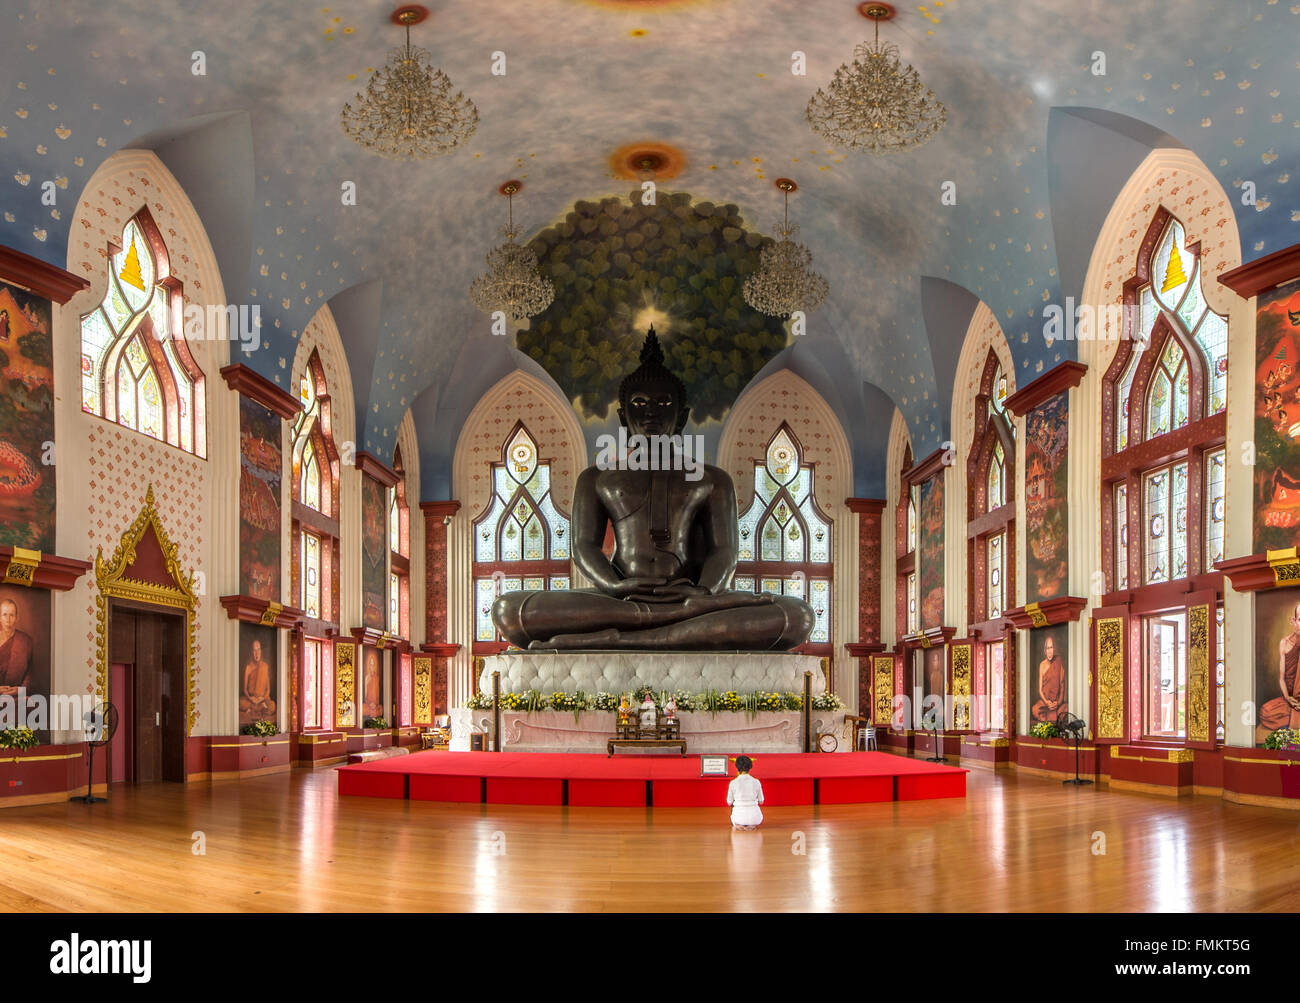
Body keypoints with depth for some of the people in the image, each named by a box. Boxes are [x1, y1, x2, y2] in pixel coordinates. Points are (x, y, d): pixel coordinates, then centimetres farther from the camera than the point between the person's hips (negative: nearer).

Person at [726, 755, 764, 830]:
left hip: (739, 817, -1)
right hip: (754, 817, 1)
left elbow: (729, 803, 2)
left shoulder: (733, 783, -7)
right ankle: (752, 825, 9)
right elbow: (761, 801, 6)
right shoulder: (756, 782, -4)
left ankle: (739, 825, 7)